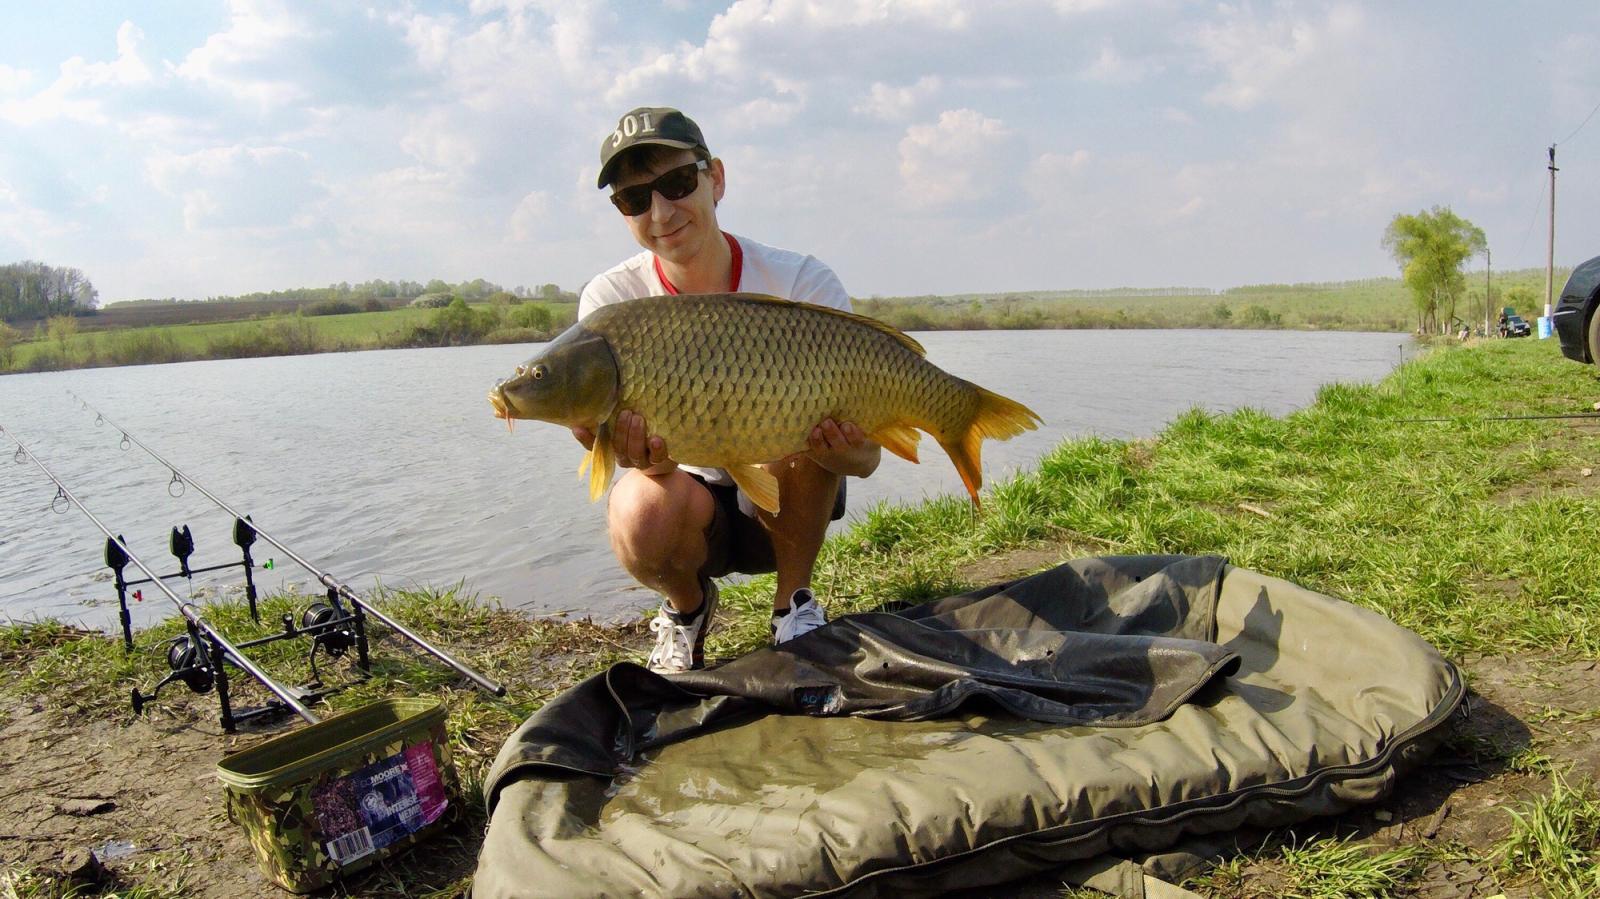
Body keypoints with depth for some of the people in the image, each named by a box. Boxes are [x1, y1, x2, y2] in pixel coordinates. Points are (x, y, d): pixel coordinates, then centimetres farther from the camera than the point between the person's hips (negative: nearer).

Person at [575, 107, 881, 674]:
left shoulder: (802, 282, -18)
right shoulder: (610, 301, -14)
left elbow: (866, 458, -23)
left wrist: (846, 449, -47)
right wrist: (643, 453, -46)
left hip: (787, 505, 0)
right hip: (689, 496, 1)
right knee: (643, 513, -34)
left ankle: (794, 601, -7)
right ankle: (688, 605, 4)